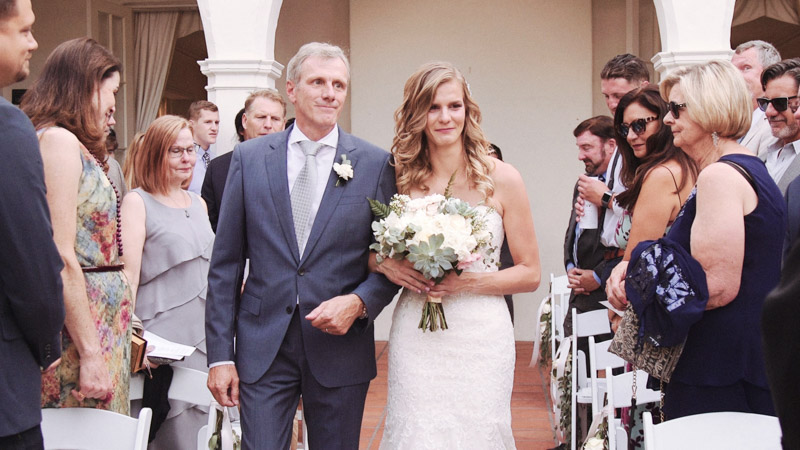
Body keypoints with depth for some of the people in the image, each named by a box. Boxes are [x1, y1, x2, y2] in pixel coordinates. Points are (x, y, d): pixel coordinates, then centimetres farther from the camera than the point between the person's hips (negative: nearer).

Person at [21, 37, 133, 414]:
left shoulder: (75, 146, 16)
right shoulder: (59, 140, -13)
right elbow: (61, 259, -19)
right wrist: (91, 351, -19)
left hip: (99, 324, 9)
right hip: (79, 328, -9)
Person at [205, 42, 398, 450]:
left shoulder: (376, 164, 0)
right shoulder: (249, 157, 3)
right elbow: (225, 264, 3)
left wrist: (359, 302, -14)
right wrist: (220, 354, -1)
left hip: (340, 348, 0)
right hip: (263, 349, 0)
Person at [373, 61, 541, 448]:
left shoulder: (501, 179, -1)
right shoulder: (400, 178, 5)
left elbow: (530, 273, 1)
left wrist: (469, 281, -14)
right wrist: (386, 265, -6)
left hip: (481, 339, -1)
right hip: (415, 340, 1)